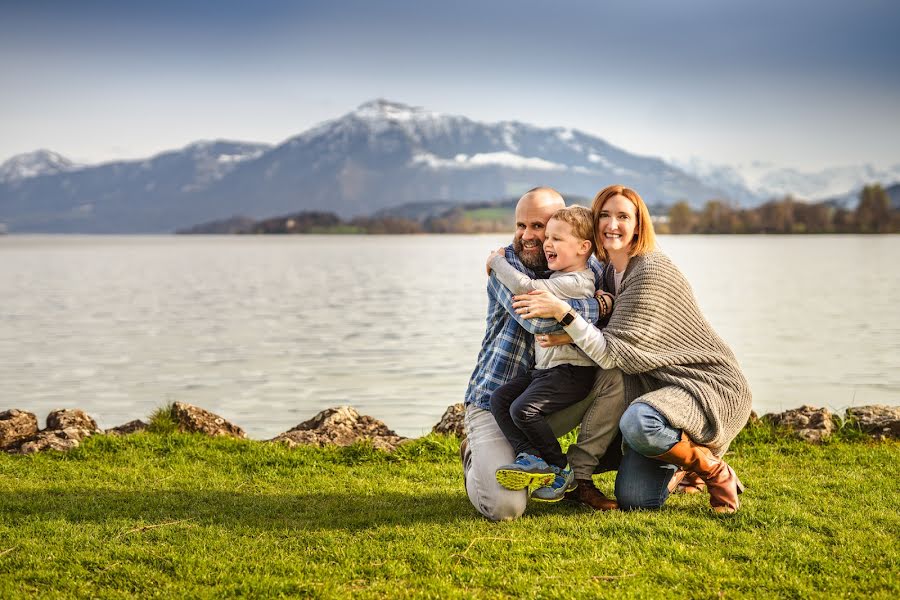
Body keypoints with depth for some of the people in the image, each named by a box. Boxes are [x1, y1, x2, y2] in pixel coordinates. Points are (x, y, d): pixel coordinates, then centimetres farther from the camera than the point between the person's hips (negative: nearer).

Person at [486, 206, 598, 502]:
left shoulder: (573, 283, -18)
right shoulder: (561, 278, 15)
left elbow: (524, 287, -25)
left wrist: (497, 261, -10)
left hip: (571, 371, -10)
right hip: (545, 368, 10)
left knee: (524, 409, -22)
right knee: (500, 398, -2)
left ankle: (560, 468, -2)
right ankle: (530, 457, -10)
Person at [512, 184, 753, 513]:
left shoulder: (652, 270, -18)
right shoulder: (610, 275, 8)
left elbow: (616, 354, -22)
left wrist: (563, 312, -29)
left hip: (709, 384, -7)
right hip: (662, 388, 7)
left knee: (637, 422, -38)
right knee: (633, 498, -8)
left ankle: (715, 471, -10)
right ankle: (682, 467, 24)